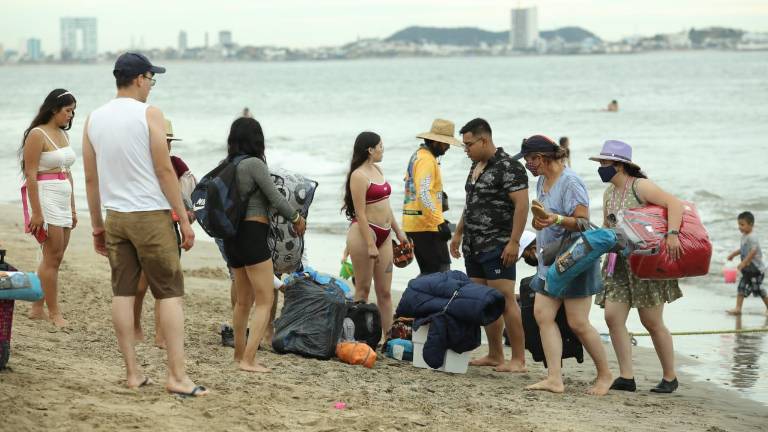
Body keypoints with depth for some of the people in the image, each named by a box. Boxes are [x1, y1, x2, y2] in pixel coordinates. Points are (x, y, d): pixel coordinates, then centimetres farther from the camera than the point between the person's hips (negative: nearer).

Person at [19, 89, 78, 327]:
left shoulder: (63, 135, 15)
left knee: (54, 258, 9)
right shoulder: (37, 135, -11)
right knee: (53, 257, -6)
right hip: (45, 197, -8)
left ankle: (37, 308, 16)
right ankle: (54, 314, -1)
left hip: (63, 200, 8)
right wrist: (36, 212, -19)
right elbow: (30, 175, -15)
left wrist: (72, 208, 19)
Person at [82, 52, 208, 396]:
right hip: (151, 214, -5)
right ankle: (177, 375, -4)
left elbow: (90, 178, 10)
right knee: (170, 293, -1)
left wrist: (97, 225, 18)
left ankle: (132, 372, 10)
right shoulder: (149, 115, -9)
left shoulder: (94, 119, 7)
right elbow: (164, 170, -12)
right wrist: (184, 220, -7)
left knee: (122, 292, 7)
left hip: (115, 216, 5)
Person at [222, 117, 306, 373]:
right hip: (253, 234, -8)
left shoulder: (227, 165, 8)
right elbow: (275, 198, -10)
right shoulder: (254, 164, -12)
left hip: (232, 235, 8)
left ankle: (239, 354, 30)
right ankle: (248, 360, -14)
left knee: (243, 300, 21)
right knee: (265, 300, -5)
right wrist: (297, 218, 5)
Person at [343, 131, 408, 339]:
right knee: (363, 290, -2)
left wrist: (398, 231, 21)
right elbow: (360, 213, -18)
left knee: (385, 292, 8)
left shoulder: (378, 170, 14)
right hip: (364, 232, -8)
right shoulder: (359, 176, -14)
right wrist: (370, 245, -21)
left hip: (383, 234, 8)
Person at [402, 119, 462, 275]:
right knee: (442, 271, -10)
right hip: (426, 226, -10)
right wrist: (440, 222, -29)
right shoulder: (427, 160, -14)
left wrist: (438, 219, 27)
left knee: (429, 273, 13)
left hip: (413, 225, 10)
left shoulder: (418, 155, 19)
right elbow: (423, 194, -25)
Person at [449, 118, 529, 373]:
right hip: (473, 247, 9)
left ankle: (518, 359, -8)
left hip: (497, 247, -9)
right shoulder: (476, 166, 16)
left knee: (504, 299, -10)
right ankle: (495, 356, 16)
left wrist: (514, 242, -21)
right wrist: (458, 233, 24)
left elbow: (521, 204, -17)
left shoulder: (508, 168, -12)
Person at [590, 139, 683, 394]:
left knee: (652, 322, -2)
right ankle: (626, 377, -4)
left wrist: (672, 234, -36)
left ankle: (670, 377, 13)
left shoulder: (640, 187, -12)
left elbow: (674, 204, -23)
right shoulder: (609, 193, 12)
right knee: (613, 317, -6)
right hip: (618, 263, 7)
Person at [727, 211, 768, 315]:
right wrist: (733, 254, 17)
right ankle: (738, 308, 2)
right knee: (742, 288, 3)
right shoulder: (744, 236, 8)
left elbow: (753, 252, -30)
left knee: (759, 289, 0)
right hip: (747, 269, 9)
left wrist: (743, 263, -32)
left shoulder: (752, 237, -21)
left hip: (756, 269, -9)